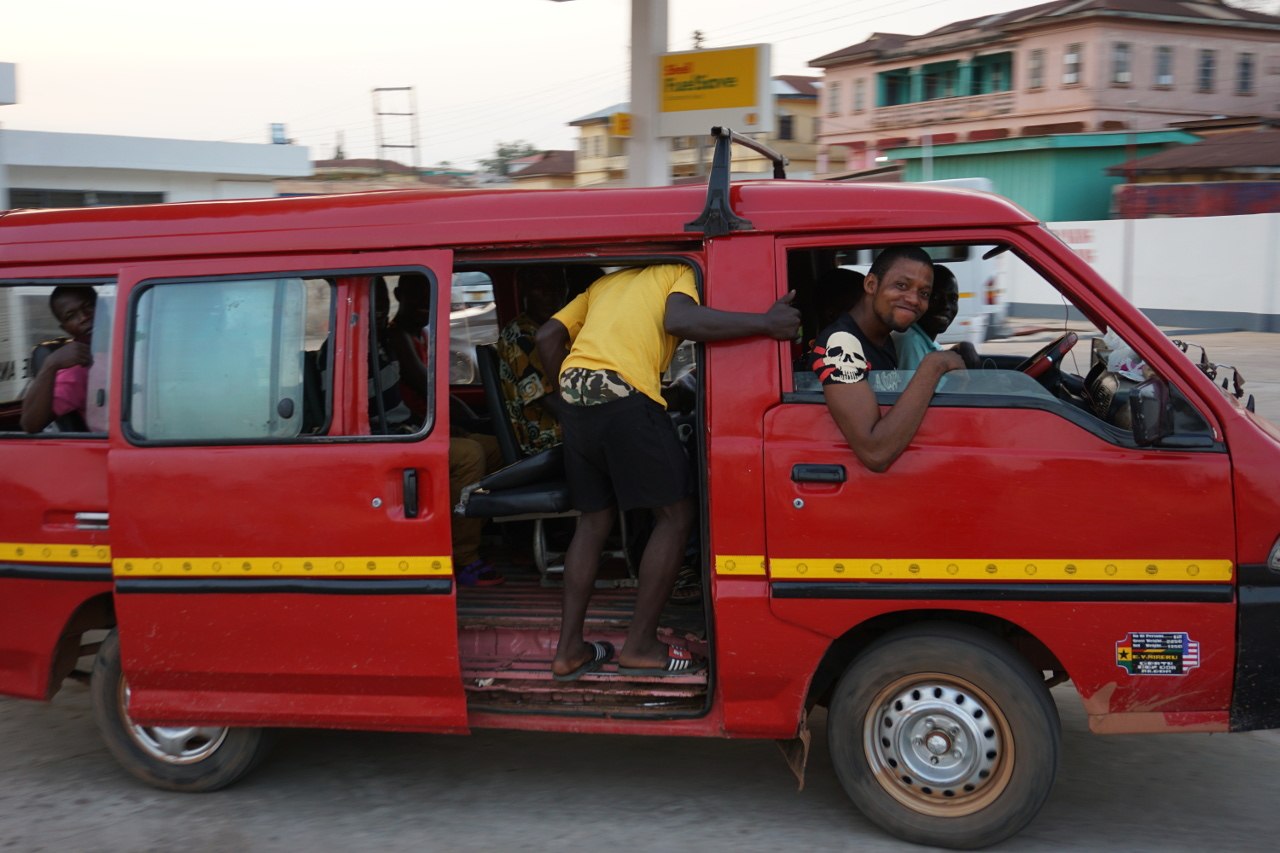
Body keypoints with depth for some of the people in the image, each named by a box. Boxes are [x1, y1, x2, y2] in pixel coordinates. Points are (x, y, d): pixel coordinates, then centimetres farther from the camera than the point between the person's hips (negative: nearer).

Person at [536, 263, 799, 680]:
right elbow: (680, 320, -11)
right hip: (623, 396, -7)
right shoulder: (680, 273, 14)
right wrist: (766, 323, -12)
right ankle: (640, 646, 7)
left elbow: (547, 336, 22)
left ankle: (569, 649, 18)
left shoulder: (605, 282, 32)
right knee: (675, 516, 5)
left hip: (574, 399, 7)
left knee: (594, 520, 18)